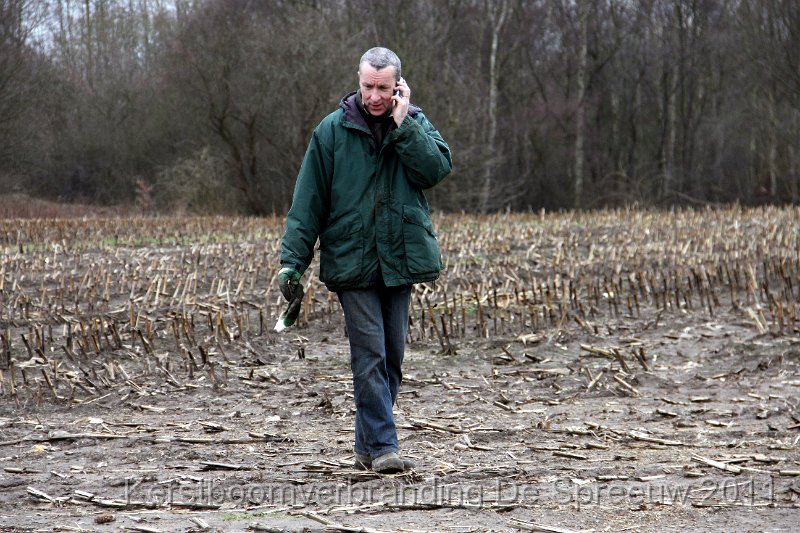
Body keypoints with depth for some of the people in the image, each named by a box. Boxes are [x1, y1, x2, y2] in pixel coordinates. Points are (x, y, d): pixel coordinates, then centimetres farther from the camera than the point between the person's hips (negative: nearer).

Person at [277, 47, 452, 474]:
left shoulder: (415, 124, 6)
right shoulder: (332, 130, 0)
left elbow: (437, 169, -12)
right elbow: (308, 200, -1)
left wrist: (402, 124, -12)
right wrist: (292, 259, -7)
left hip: (400, 261, 3)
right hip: (351, 260, -3)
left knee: (391, 357, 9)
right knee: (370, 356, -9)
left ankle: (368, 446, 20)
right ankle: (382, 446, -8)